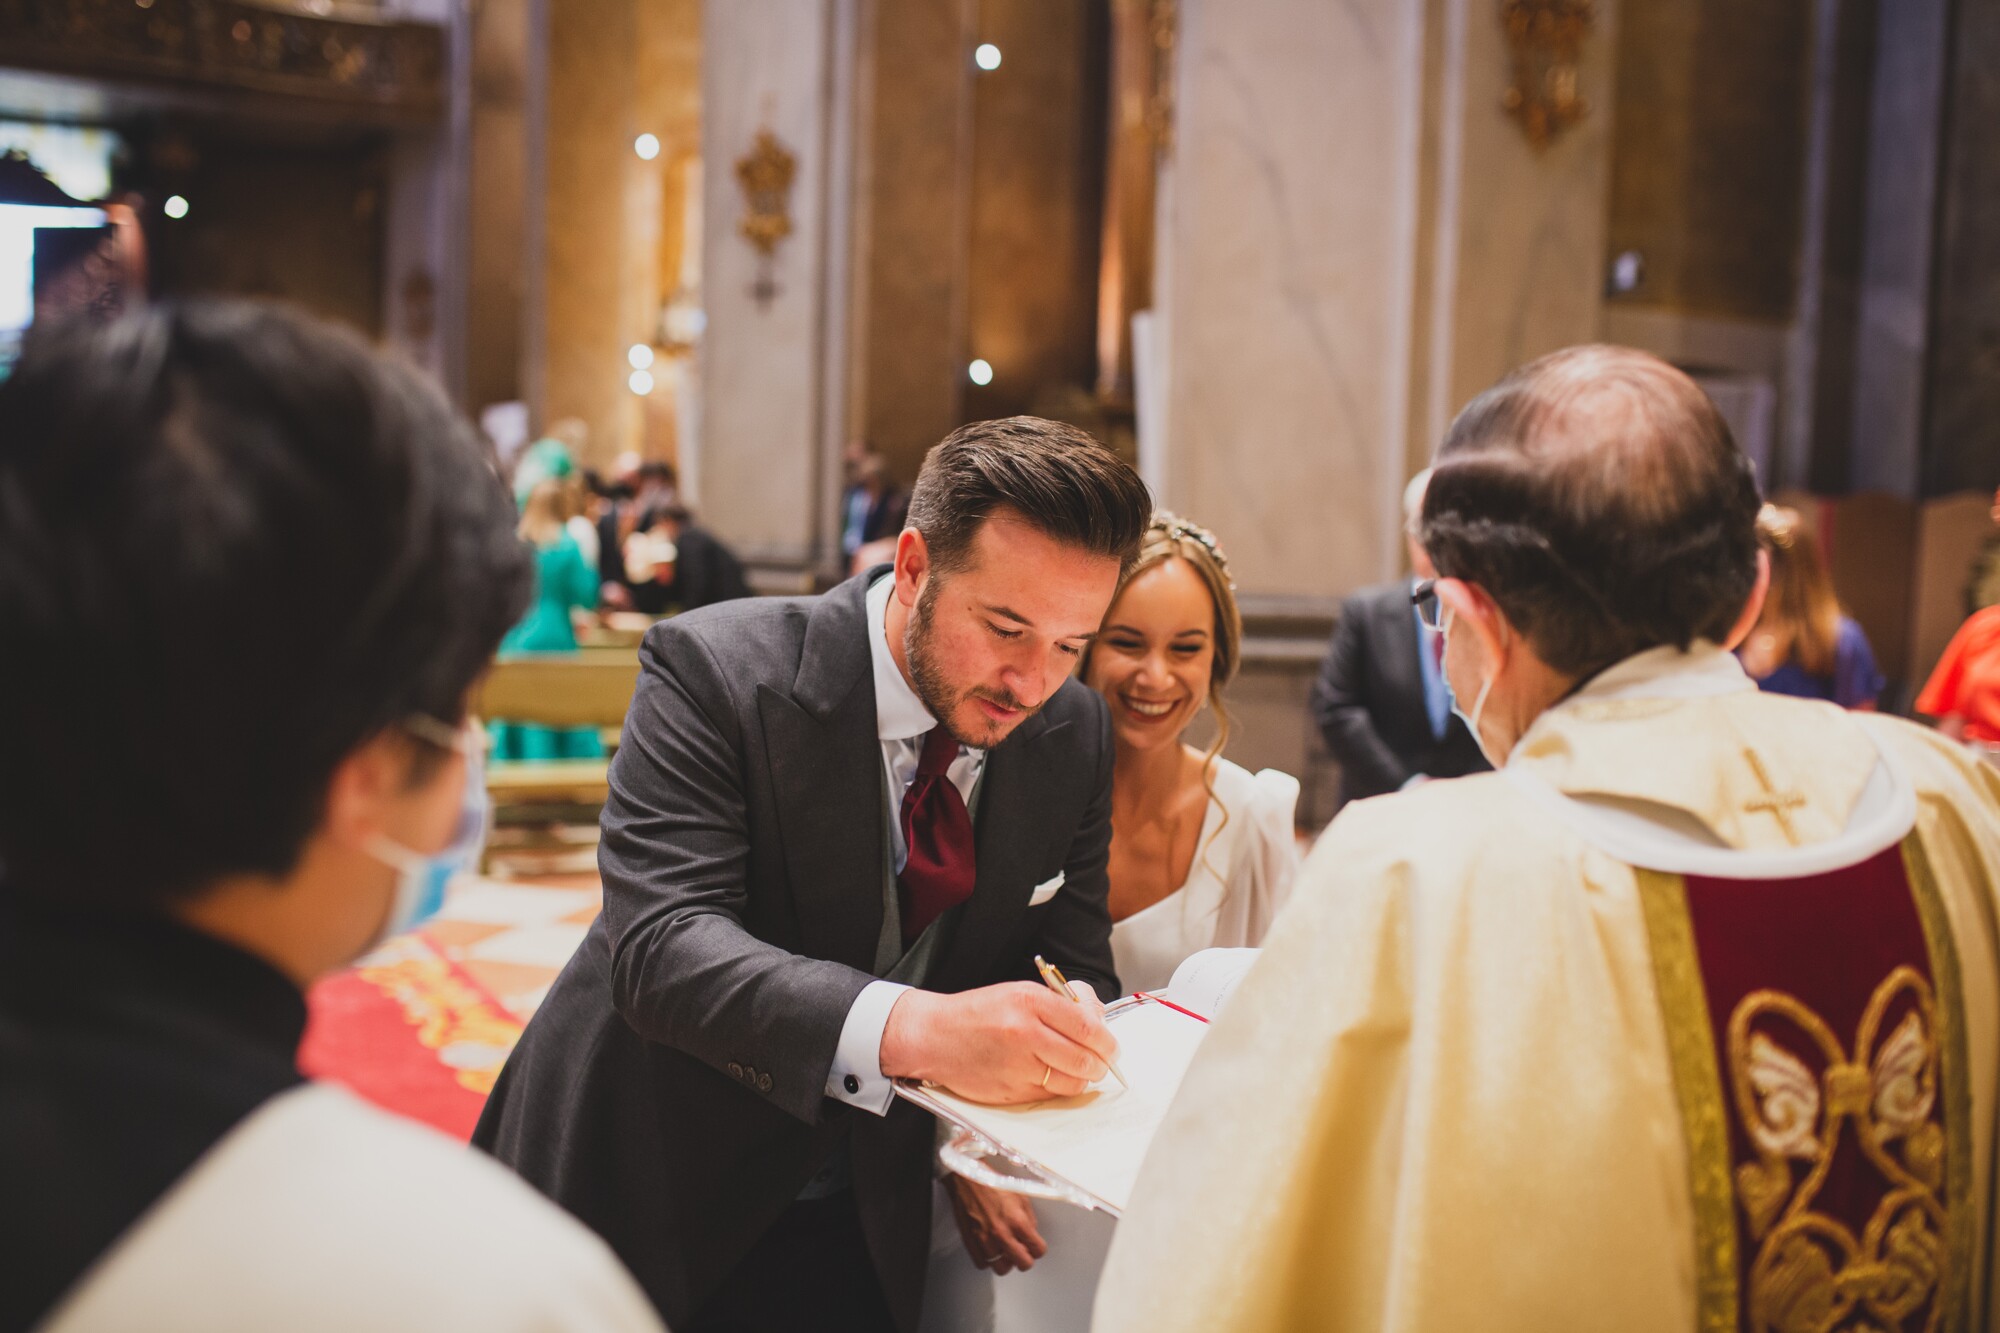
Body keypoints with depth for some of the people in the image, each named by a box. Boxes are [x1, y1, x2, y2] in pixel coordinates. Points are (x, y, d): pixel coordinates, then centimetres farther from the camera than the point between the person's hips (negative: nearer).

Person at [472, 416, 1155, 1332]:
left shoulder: (1074, 734, -6)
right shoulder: (714, 672, -22)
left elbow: (1074, 967, -1)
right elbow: (662, 944, -32)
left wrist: (998, 1122, -24)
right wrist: (916, 1028, -48)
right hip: (648, 1200, -3)